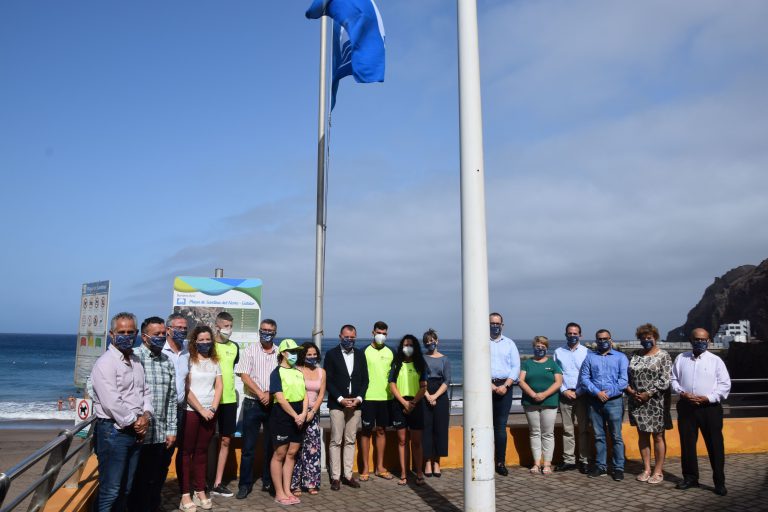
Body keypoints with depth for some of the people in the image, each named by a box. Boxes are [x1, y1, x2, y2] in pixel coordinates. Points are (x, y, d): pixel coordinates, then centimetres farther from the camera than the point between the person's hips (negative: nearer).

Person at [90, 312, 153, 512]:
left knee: (125, 488, 15)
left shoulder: (136, 361, 13)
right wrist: (134, 422, -12)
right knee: (110, 490, -3)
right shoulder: (106, 362, -13)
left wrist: (146, 415, -1)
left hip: (135, 432, 8)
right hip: (114, 431, -8)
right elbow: (111, 402, -20)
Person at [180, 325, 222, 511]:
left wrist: (212, 409, -5)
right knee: (187, 451, 2)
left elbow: (219, 386, 8)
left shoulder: (214, 362, 10)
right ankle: (185, 494, 7)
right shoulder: (188, 360, -5)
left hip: (210, 413, 4)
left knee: (202, 451, 10)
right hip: (190, 411, -4)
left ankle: (200, 491, 16)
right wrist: (201, 410, -11)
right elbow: (186, 389, -11)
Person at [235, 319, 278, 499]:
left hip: (273, 404, 2)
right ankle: (245, 484, 12)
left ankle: (268, 481, 20)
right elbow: (244, 376, -7)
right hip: (253, 404, -2)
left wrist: (270, 394, -10)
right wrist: (261, 394, -12)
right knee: (249, 446, 2)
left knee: (271, 445, 9)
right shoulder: (250, 351, -1)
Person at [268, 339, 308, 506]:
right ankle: (279, 493, 10)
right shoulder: (277, 372, -6)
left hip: (298, 417, 6)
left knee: (291, 454, 10)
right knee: (280, 454, 1)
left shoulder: (298, 372, 12)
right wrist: (295, 415, -14)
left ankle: (287, 491, 18)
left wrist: (303, 414, -6)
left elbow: (305, 394, 9)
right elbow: (280, 398, -14)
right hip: (282, 416, -6)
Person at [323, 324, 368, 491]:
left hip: (355, 403, 4)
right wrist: (340, 399, -13)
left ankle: (348, 474, 16)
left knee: (350, 441, 8)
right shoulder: (331, 354, -2)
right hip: (337, 404, -3)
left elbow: (365, 379, 9)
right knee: (336, 441, -1)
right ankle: (335, 476, 7)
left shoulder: (360, 354, 9)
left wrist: (359, 398, -5)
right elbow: (328, 380, -6)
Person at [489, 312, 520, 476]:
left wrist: (505, 385, -7)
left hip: (504, 387, 2)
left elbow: (516, 367, 7)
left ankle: (501, 462, 8)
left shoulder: (509, 344, 14)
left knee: (501, 426, 2)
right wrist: (490, 385, -11)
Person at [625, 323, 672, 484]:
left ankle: (658, 471, 14)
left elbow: (665, 380, -12)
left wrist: (649, 394, -16)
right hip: (637, 402, 5)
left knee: (658, 436, 4)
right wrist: (629, 389, -6)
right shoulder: (635, 355, 11)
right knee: (642, 435, 10)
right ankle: (646, 469, 21)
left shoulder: (663, 356, -3)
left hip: (656, 402, -4)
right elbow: (627, 375, 11)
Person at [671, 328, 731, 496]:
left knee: (715, 445, 1)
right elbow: (673, 379, 10)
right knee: (687, 444, 9)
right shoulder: (681, 358, 9)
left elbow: (725, 385, -3)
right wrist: (682, 393, -8)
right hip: (686, 407, 3)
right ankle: (690, 477, 23)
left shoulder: (716, 360, 1)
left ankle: (719, 482, 13)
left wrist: (707, 398, -13)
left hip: (710, 407, -2)